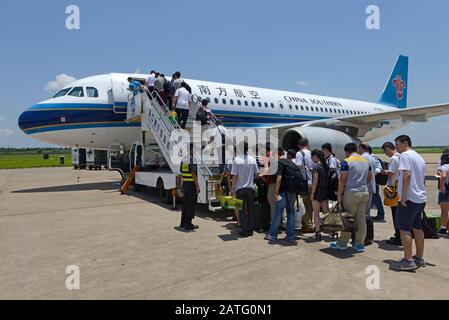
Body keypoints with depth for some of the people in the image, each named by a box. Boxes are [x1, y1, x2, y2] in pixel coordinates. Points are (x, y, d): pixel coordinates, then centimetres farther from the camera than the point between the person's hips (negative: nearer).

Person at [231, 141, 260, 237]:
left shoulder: (237, 159, -11)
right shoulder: (252, 159, 0)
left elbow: (234, 175, -11)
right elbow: (256, 173, 6)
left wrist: (233, 188, -4)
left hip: (240, 189, -3)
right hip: (250, 188, 3)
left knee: (242, 211, 5)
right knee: (251, 210, 13)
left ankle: (245, 231, 8)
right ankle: (250, 230, 19)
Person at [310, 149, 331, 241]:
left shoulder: (316, 167, -16)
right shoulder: (327, 166, 7)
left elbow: (315, 182, -17)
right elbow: (328, 179, 10)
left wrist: (312, 193, -12)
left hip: (318, 192, -7)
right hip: (326, 192, 7)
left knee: (316, 213, 2)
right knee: (326, 212, 16)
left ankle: (318, 233, 3)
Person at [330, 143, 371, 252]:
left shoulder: (346, 162, -9)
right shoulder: (366, 161, 12)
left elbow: (342, 180, -12)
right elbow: (370, 178, 19)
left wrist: (339, 195, -6)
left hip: (351, 193, -6)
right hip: (364, 193, 6)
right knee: (361, 218, 8)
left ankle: (342, 243, 10)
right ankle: (360, 244, 14)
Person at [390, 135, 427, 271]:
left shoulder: (405, 155, -10)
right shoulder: (419, 157, 18)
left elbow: (407, 175, -20)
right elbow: (422, 178, 19)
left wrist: (403, 196, -20)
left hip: (410, 198, -9)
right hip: (421, 197, 9)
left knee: (404, 228, -5)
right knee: (417, 228, 15)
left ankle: (408, 261, -2)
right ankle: (419, 258, 23)